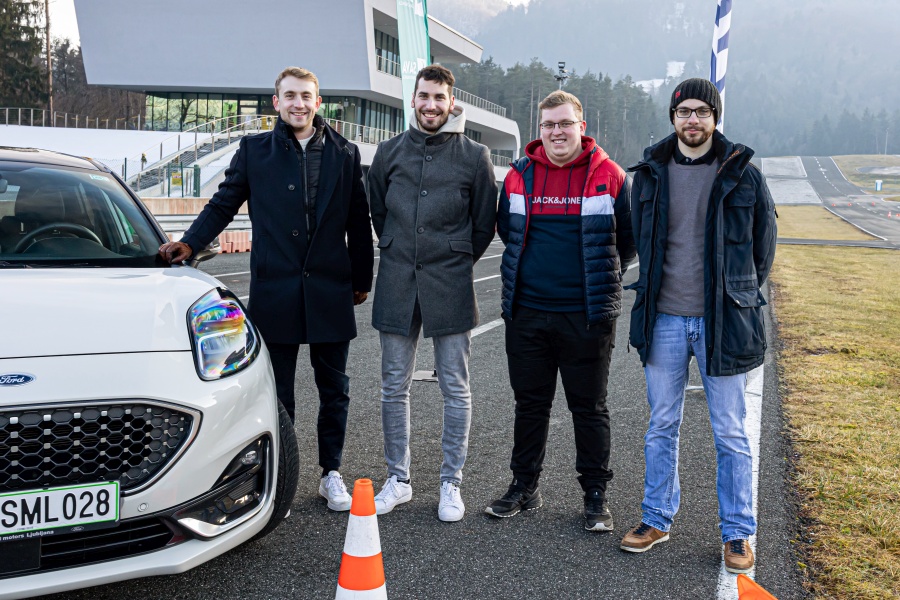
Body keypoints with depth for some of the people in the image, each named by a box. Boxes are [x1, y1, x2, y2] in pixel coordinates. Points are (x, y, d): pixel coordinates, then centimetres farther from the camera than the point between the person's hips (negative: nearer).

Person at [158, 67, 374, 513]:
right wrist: (189, 243, -6)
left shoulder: (344, 154, 6)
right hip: (274, 291, -1)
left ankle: (331, 472, 24)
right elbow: (223, 204, 8)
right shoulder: (254, 150, 5)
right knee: (277, 391, 6)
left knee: (334, 388, 10)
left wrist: (362, 280, 9)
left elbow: (359, 222, 9)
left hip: (330, 291, 1)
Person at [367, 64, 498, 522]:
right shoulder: (390, 152, 7)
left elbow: (484, 224, 8)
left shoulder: (474, 156, 1)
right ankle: (398, 480, 21)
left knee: (455, 389, 4)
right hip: (397, 282, 2)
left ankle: (451, 484, 16)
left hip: (449, 285, -2)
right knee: (394, 387, 8)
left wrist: (457, 261, 10)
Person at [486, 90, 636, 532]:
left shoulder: (608, 176, -1)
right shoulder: (519, 176, 6)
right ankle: (524, 487, 26)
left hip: (587, 316, -2)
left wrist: (600, 280, 9)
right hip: (527, 313, 3)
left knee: (589, 407, 6)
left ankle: (596, 495, 19)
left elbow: (628, 240, 8)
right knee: (530, 403, 12)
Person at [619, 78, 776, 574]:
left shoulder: (742, 174, -2)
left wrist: (738, 297, 10)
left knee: (730, 433, 5)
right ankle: (657, 519, 26)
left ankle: (737, 532, 19)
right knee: (661, 427, 12)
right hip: (664, 319, 2)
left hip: (721, 321, -2)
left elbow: (763, 246, 7)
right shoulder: (650, 172, 4)